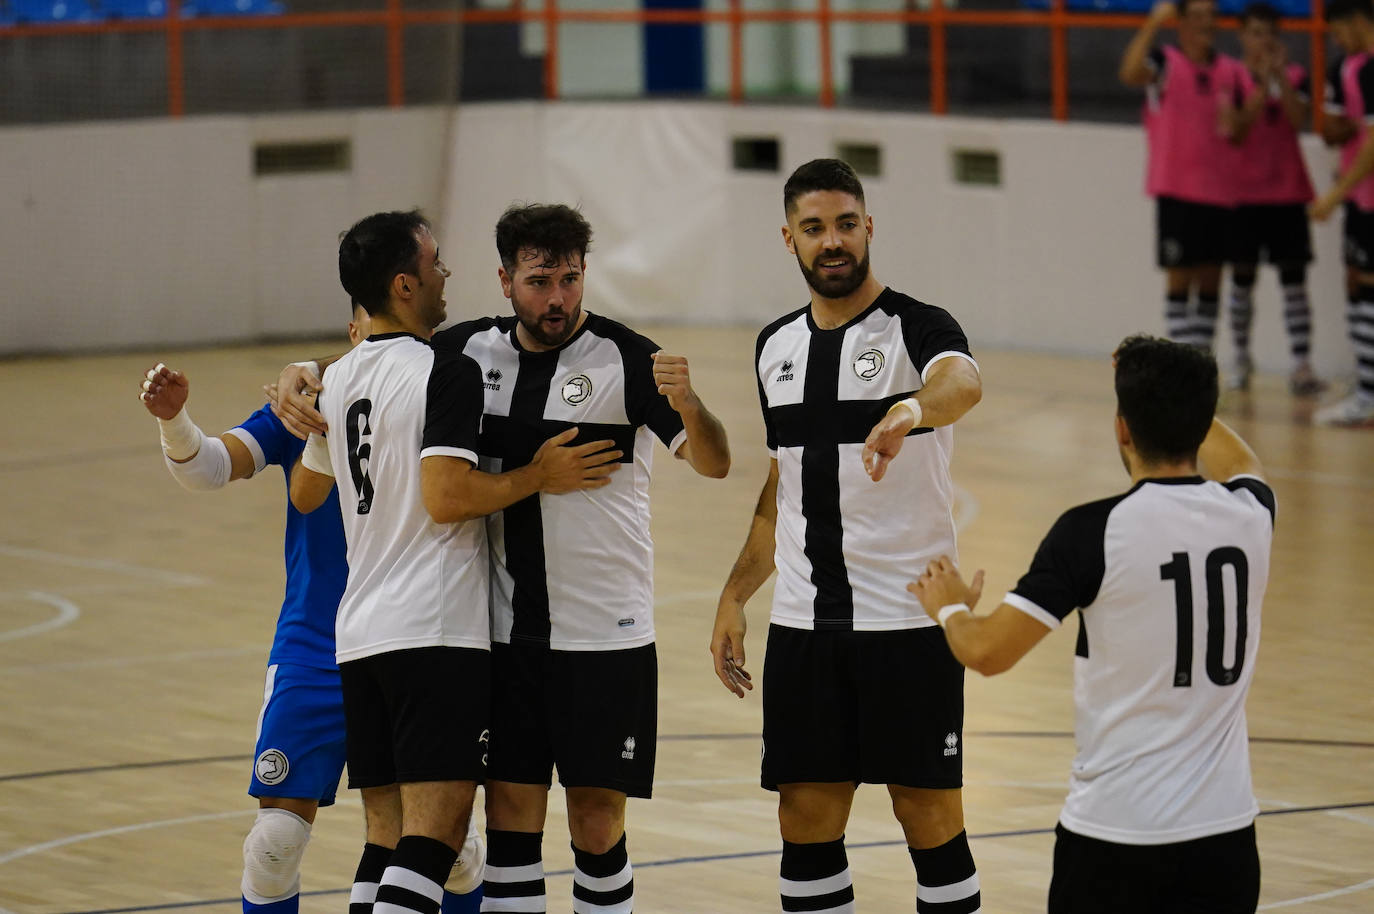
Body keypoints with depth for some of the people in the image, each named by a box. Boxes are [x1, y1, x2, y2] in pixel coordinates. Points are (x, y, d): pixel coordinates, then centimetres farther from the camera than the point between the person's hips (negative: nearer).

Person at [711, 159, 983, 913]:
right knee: (806, 823, 5)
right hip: (803, 623, 5)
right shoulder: (775, 347, 11)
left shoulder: (918, 329, -7)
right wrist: (735, 597, 15)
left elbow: (961, 381, -33)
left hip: (908, 618, -5)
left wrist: (914, 407, -55)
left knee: (929, 815, -1)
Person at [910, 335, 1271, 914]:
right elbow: (1239, 466, 28)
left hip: (1112, 831, -4)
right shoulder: (1249, 515, 1)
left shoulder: (1093, 531, -13)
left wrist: (950, 608, 10)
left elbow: (986, 651, -12)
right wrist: (1176, 390, 41)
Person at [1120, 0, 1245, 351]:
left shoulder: (1231, 71, 10)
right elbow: (1130, 73, -27)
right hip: (1176, 190, -5)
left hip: (1219, 191, 5)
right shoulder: (1165, 63, -4)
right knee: (1180, 277, -3)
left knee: (1211, 279, 6)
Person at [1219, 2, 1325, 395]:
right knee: (1242, 277, 5)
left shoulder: (1295, 76, 5)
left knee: (1294, 276, -4)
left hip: (1287, 192, 1)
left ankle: (1302, 367, -9)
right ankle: (1241, 360, 17)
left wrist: (1280, 77, -18)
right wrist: (1262, 84, -18)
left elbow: (1298, 120, -11)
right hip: (1244, 192, -1)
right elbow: (1234, 130, -10)